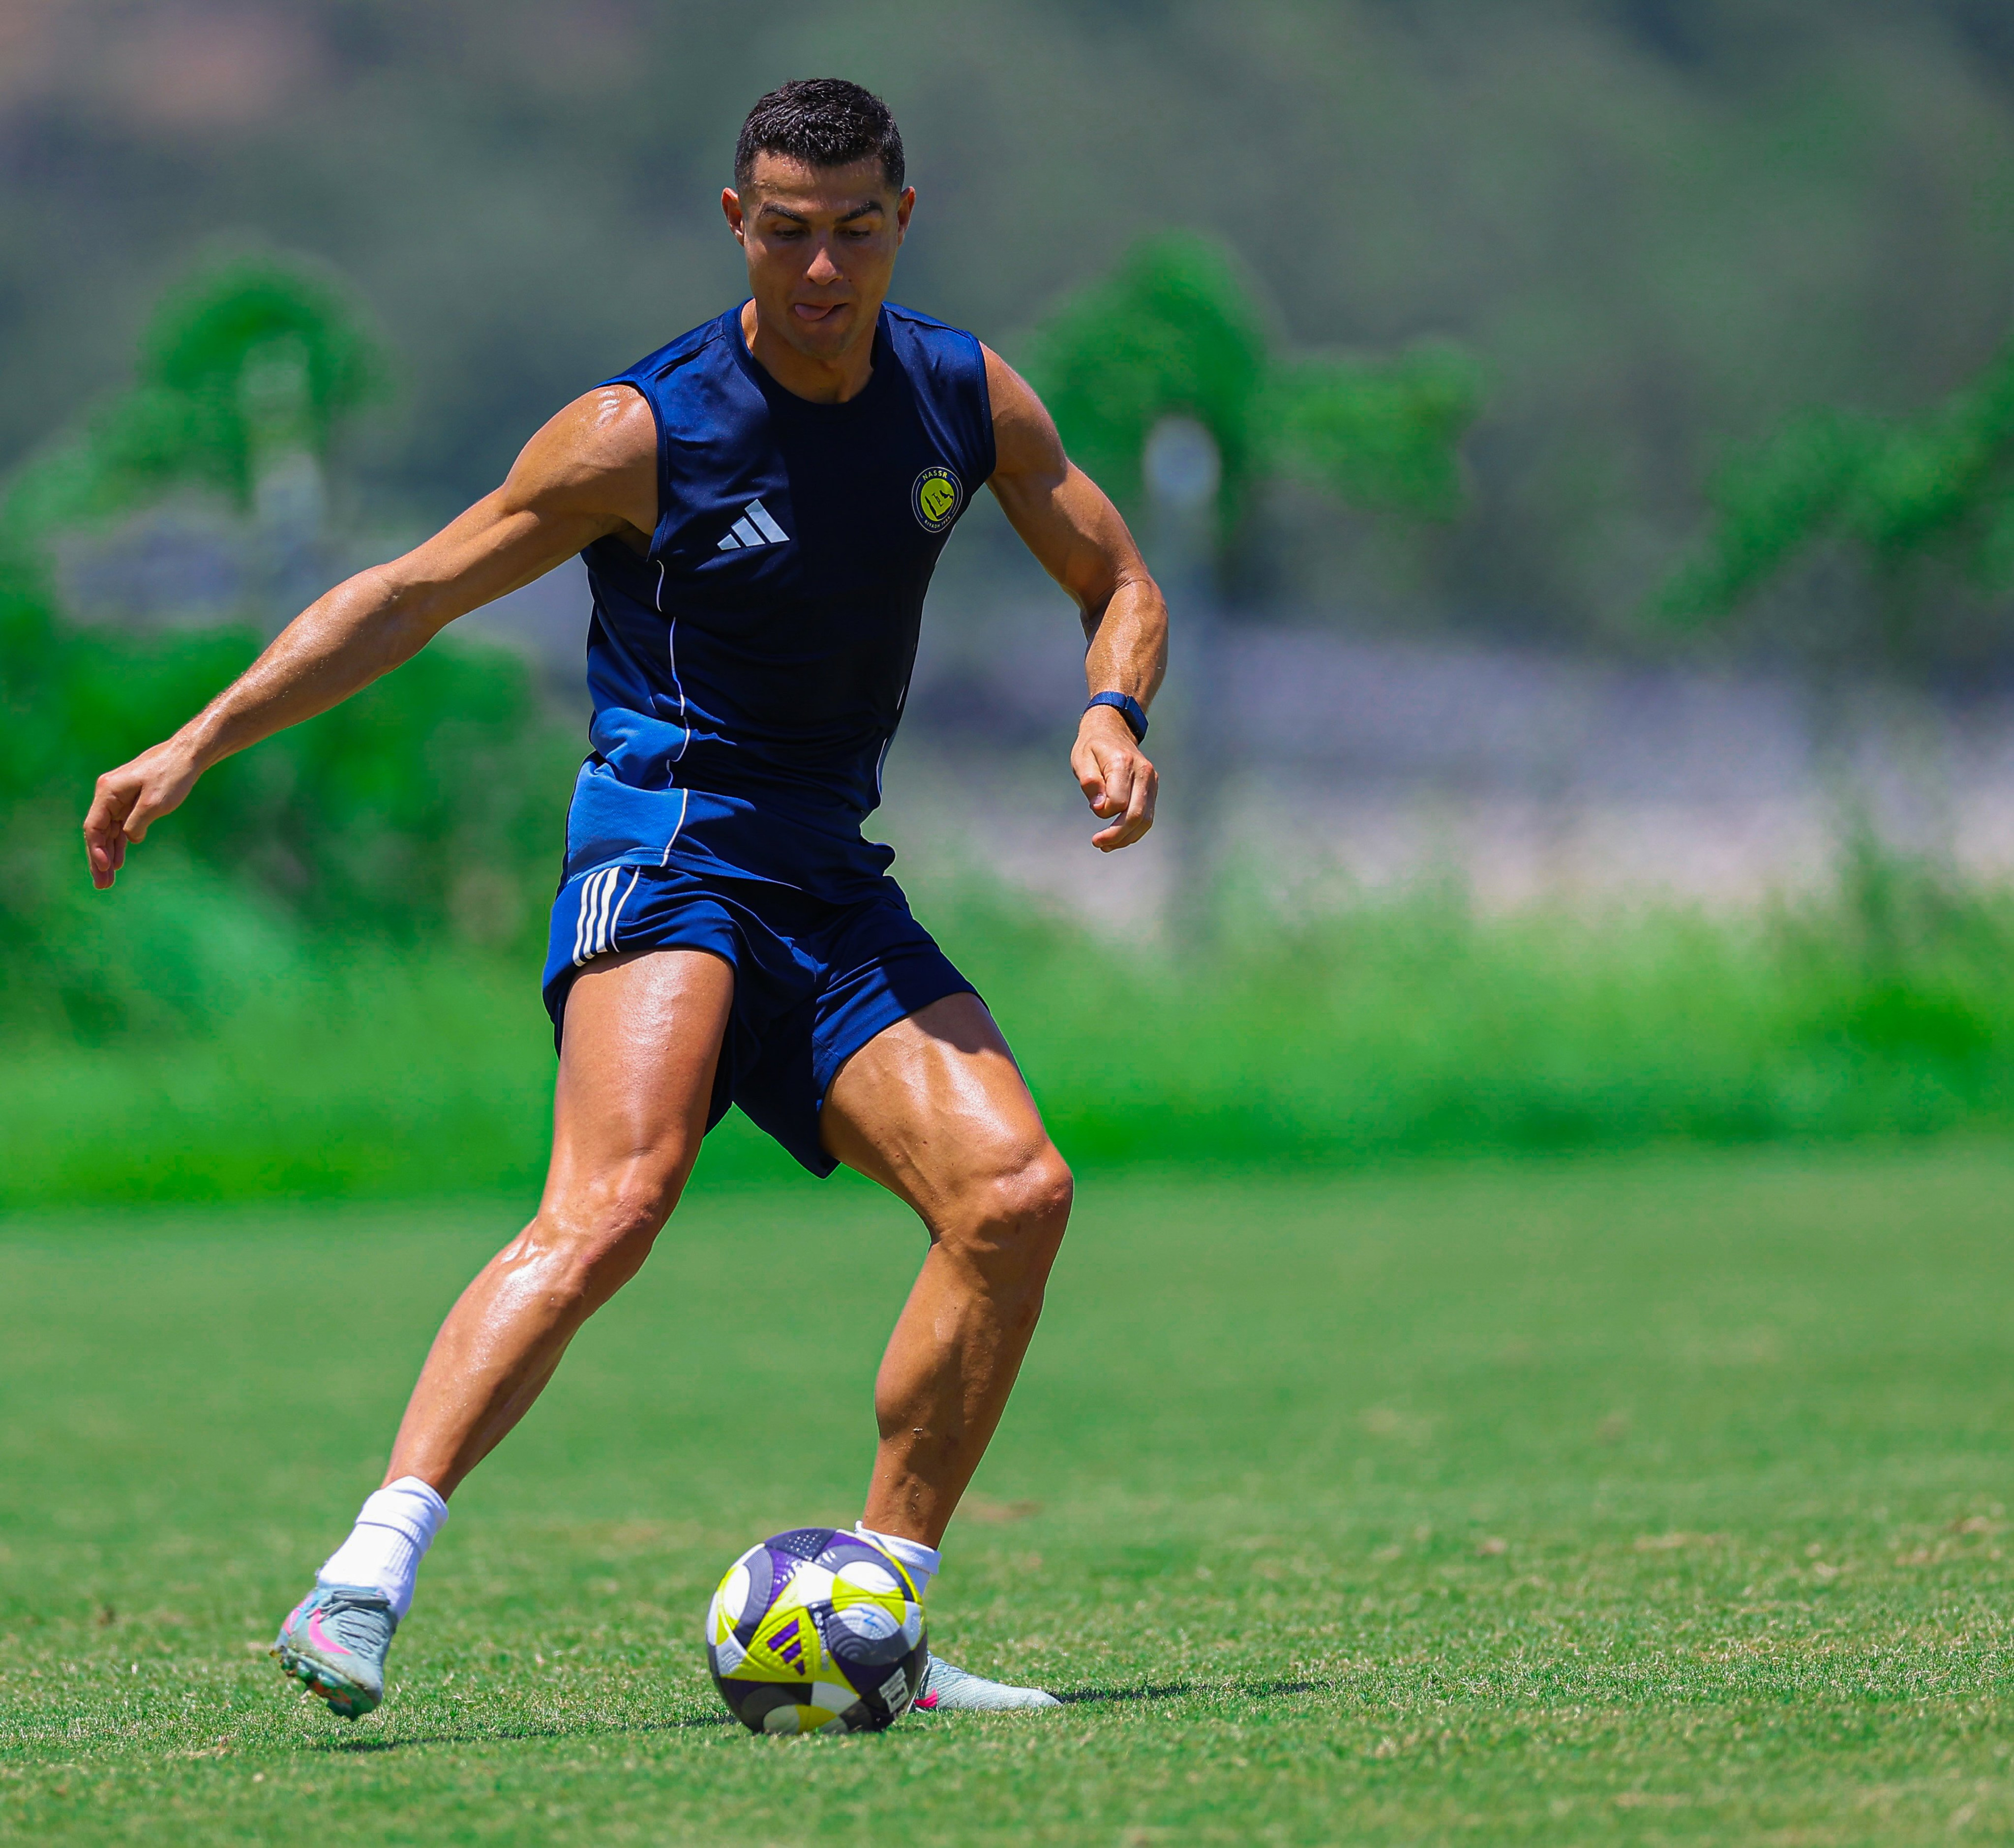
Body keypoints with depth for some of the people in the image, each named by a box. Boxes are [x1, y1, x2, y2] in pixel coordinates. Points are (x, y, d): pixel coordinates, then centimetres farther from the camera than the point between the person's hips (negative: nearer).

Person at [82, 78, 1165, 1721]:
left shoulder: (971, 402, 4)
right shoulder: (642, 433, -9)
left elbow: (1119, 585, 17)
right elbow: (408, 596, -3)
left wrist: (1112, 714, -6)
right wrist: (195, 747, -10)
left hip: (830, 879, 6)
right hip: (665, 841, -6)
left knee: (1014, 1190, -12)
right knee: (615, 1200, -29)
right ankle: (366, 1580, -39)